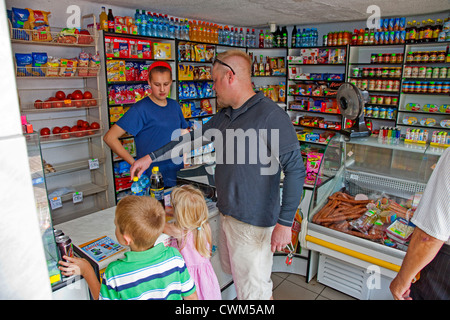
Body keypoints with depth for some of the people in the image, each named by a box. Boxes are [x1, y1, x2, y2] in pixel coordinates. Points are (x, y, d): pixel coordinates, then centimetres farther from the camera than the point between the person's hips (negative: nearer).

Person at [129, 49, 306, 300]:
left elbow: (295, 170, -20)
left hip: (254, 222, -8)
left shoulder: (270, 115, -19)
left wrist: (285, 223, -20)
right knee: (233, 273, 24)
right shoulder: (225, 116, 8)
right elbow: (195, 137, 16)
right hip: (228, 214, 8)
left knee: (253, 290, 9)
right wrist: (151, 157, 17)